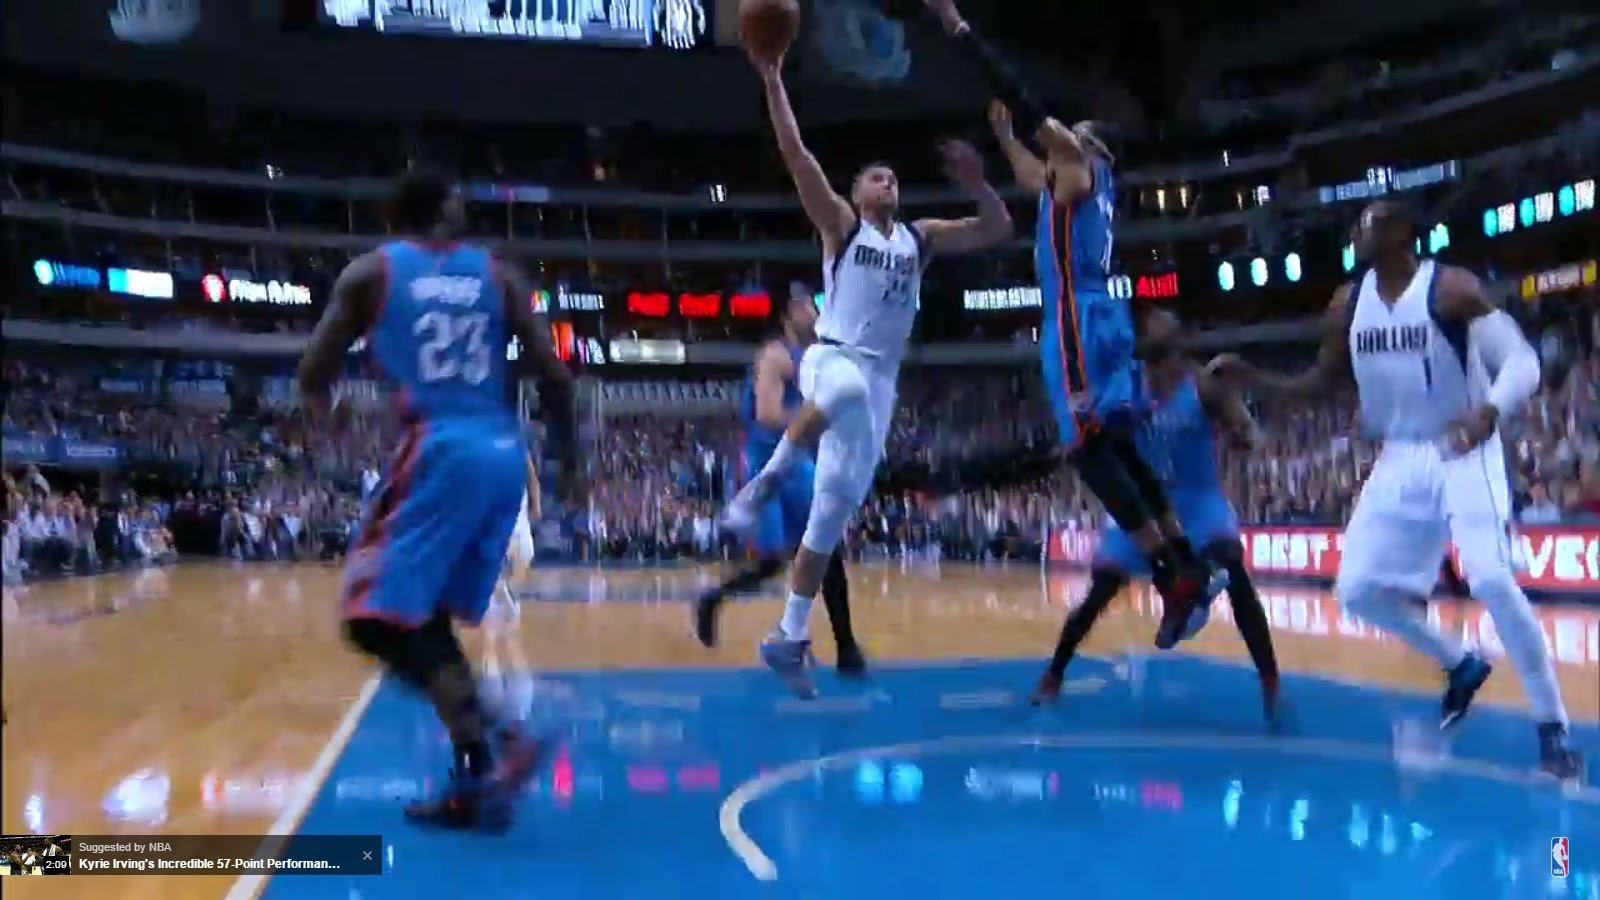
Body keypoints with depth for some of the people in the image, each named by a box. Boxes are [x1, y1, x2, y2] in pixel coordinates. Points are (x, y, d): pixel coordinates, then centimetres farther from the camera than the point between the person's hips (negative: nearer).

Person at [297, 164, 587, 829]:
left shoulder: (370, 271, 6)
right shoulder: (497, 273, 12)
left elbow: (312, 379, 7)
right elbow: (554, 375, 6)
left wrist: (322, 409, 31)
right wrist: (568, 461, 18)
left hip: (440, 452, -5)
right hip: (504, 456, 5)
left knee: (375, 618, -1)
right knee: (425, 616, 17)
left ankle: (494, 745, -16)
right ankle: (475, 781, 11)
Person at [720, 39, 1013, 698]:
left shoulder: (921, 238, 17)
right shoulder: (841, 224, 5)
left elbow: (999, 230, 17)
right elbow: (796, 155, -5)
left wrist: (974, 180, 3)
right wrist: (773, 81, -10)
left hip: (881, 381, 4)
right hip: (832, 358, -4)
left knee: (835, 510, 1)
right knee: (845, 390, -45)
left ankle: (790, 638, 7)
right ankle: (766, 480, -25)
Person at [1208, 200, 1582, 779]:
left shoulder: (1451, 288, -14)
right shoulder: (1348, 303, 3)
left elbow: (1522, 359, -17)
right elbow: (1325, 382, 13)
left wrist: (1489, 412, -38)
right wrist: (1251, 379, -1)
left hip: (1467, 454, -6)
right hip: (1401, 459, 6)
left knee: (1492, 582, -21)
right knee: (1359, 588, 0)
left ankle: (1553, 731, -5)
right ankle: (1461, 666, 25)